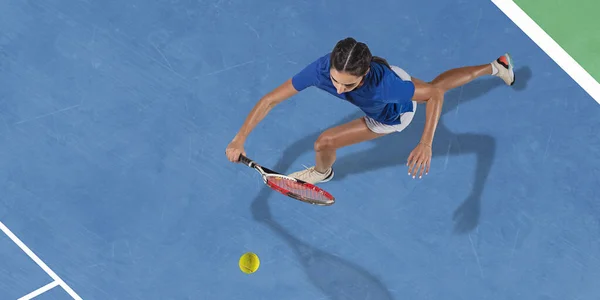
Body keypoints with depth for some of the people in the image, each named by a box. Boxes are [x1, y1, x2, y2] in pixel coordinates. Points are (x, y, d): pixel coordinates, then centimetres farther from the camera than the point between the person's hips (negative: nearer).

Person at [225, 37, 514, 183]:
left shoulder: (383, 84, -50)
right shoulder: (322, 68, -41)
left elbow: (435, 94, -37)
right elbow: (270, 99, -35)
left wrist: (426, 144, -47)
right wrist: (240, 138, -41)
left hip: (393, 115, -4)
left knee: (324, 143, -5)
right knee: (439, 81, 33)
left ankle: (322, 172, 35)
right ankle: (496, 66, 58)